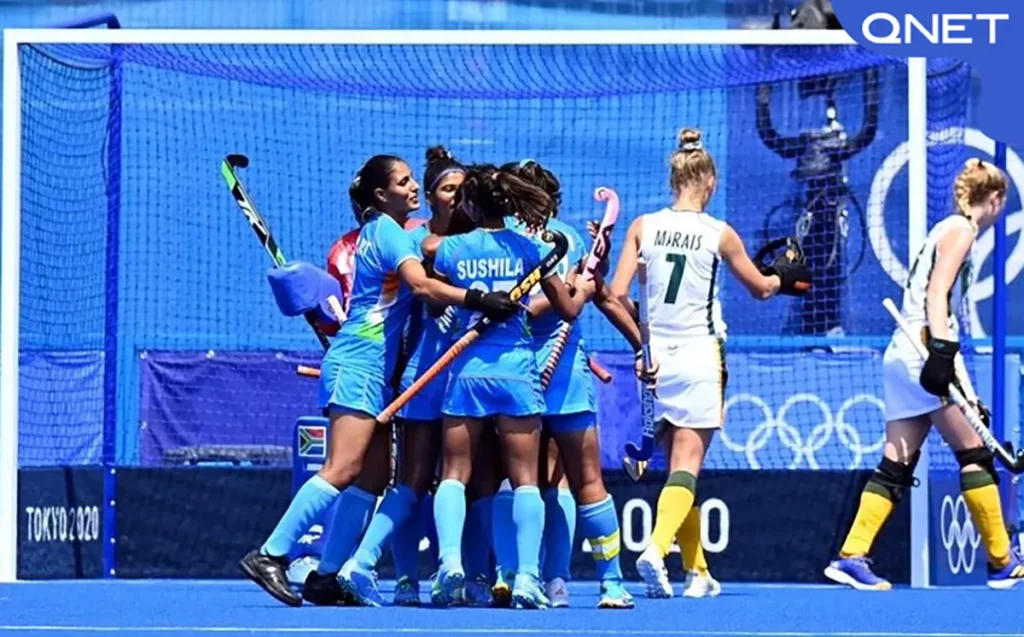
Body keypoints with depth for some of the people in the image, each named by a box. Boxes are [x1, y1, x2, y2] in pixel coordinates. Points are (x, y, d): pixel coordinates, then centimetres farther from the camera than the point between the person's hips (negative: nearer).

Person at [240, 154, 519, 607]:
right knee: (342, 470, -16)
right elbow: (421, 285, -24)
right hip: (359, 364, -10)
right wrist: (477, 299, -32)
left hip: (372, 368, 10)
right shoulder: (388, 231, -9)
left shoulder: (380, 232, 20)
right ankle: (270, 556, -19)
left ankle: (327, 575, 5)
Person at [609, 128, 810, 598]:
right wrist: (785, 276, 35)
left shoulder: (643, 226, 1)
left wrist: (642, 337, 13)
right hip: (699, 356, -3)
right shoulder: (720, 234, -2)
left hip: (656, 356, 3)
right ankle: (656, 548, -30)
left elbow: (618, 294, -3)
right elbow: (760, 288, 14)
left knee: (677, 462, 14)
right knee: (687, 466, -7)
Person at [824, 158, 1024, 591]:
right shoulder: (960, 228, -3)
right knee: (974, 453, -2)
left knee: (897, 466, 3)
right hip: (921, 350, -9)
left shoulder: (952, 231, 25)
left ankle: (851, 557, -5)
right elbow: (936, 295, -17)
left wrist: (969, 395, 25)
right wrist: (941, 352, -26)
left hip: (903, 357, 9)